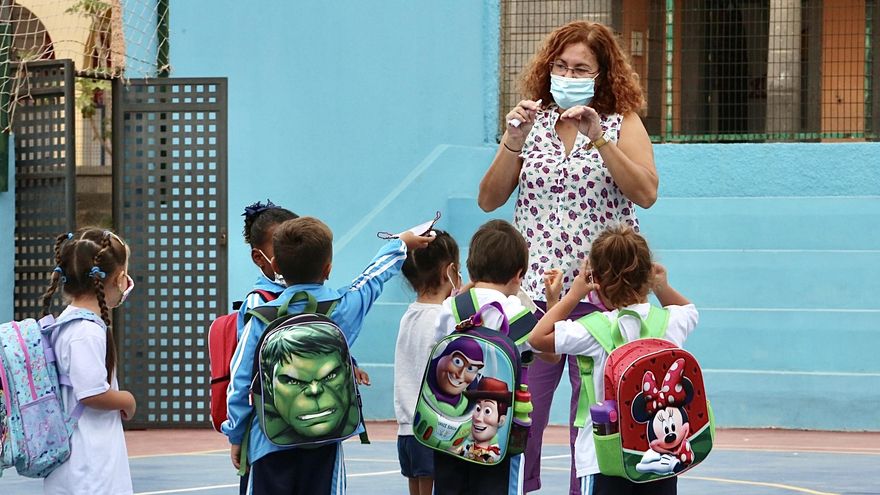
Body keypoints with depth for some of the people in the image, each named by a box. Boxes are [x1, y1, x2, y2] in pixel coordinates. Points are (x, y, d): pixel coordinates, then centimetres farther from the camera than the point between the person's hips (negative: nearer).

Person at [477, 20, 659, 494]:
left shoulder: (622, 124, 4)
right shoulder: (531, 123, 12)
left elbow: (645, 193, -11)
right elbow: (489, 200, 6)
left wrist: (598, 138, -18)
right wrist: (514, 140, -8)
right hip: (534, 289, 2)